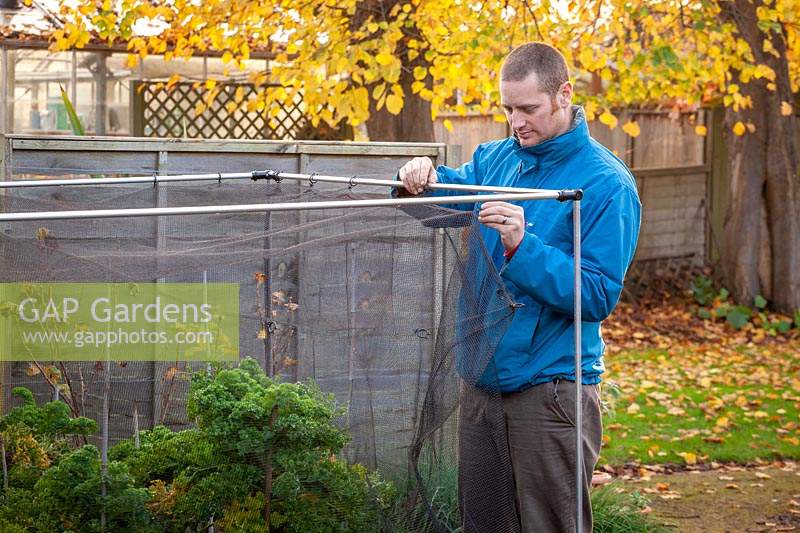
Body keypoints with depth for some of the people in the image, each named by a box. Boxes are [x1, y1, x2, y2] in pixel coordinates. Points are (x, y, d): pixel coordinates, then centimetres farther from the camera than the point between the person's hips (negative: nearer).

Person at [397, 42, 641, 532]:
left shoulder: (606, 183, -11)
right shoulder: (496, 158, 10)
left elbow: (599, 296, -16)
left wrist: (521, 248, -26)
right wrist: (425, 178, -7)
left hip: (550, 386, -7)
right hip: (483, 379, 7)